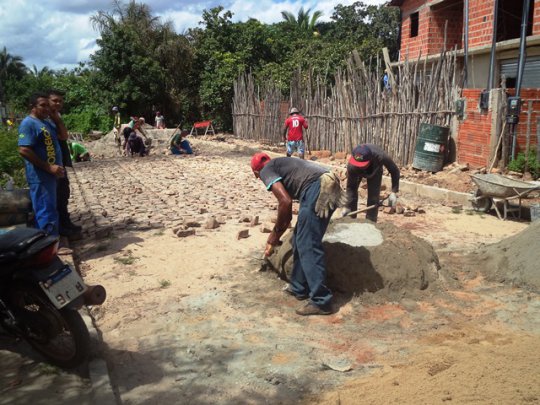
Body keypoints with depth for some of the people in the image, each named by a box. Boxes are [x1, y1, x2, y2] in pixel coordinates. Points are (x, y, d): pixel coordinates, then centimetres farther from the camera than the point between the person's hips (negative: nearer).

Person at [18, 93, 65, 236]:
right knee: (47, 213, -6)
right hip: (40, 177, -10)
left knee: (49, 212, 17)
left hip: (50, 175, 10)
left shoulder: (46, 122, 14)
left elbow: (64, 136, 19)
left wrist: (56, 119, 6)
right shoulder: (28, 123, -15)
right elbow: (24, 150, -23)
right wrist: (49, 167, -22)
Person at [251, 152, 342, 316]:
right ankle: (299, 288, 30)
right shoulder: (281, 165, 33)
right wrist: (275, 237, 41)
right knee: (301, 240, 19)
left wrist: (275, 233, 7)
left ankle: (321, 301, 0)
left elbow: (285, 202, -7)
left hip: (317, 189, -9)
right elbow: (288, 212, 35)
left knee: (308, 245, -3)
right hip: (329, 188, 9)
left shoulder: (266, 170, 8)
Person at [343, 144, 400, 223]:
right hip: (356, 171, 0)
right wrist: (348, 207, -29)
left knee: (373, 197, -8)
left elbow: (394, 171, -25)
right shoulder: (351, 166, -42)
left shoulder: (380, 156, -44)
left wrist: (394, 191, -28)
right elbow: (351, 187, -28)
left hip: (375, 171, 0)